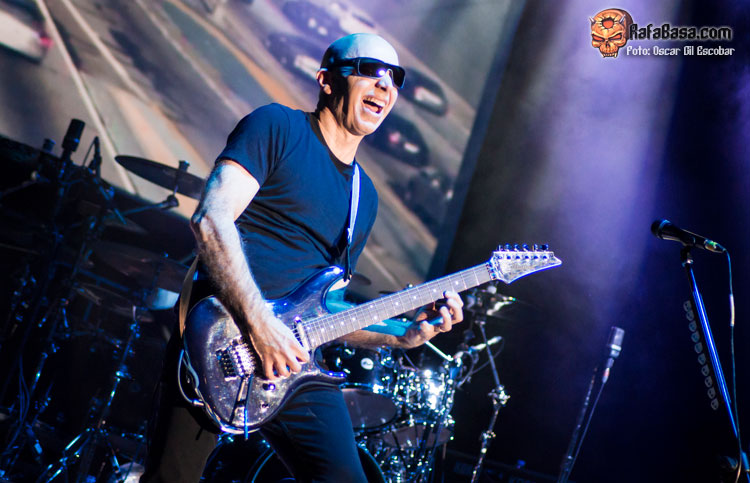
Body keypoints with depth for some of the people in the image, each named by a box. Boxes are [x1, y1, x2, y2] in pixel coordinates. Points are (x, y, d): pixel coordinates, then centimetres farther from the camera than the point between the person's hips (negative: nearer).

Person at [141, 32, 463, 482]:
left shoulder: (365, 197, 18)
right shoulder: (276, 127, -2)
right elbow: (211, 220, -16)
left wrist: (399, 336, 4)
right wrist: (261, 323, -22)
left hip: (293, 357, 6)